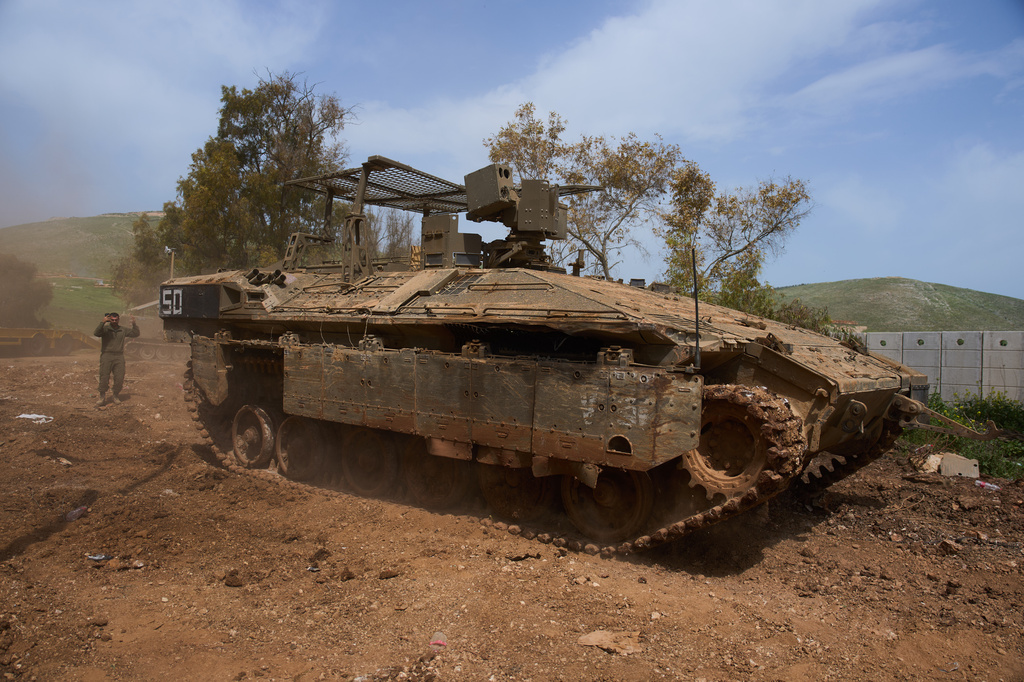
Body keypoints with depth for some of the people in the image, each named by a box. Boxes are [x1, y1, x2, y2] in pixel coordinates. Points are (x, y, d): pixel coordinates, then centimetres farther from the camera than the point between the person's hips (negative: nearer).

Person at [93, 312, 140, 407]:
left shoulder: (123, 330, 13)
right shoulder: (105, 329, 3)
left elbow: (135, 334, 11)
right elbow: (96, 333, -15)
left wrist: (134, 324, -2)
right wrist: (103, 322, -23)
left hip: (119, 357, 3)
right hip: (106, 357, -3)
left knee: (119, 378, -1)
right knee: (104, 377, -6)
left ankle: (116, 397, 14)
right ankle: (102, 398, 1)